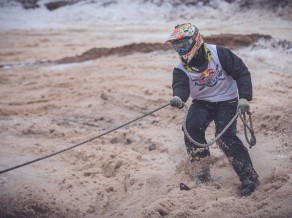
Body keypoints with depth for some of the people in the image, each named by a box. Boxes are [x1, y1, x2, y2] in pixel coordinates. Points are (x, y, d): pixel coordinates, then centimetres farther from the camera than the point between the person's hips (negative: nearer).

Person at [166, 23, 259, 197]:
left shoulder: (219, 53, -16)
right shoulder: (181, 69, -7)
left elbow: (241, 72, -13)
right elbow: (181, 85, -26)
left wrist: (244, 97, -23)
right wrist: (179, 97, -51)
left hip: (226, 101, -4)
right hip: (202, 103, 4)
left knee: (225, 137, -22)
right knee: (191, 127, -24)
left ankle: (250, 177, -15)